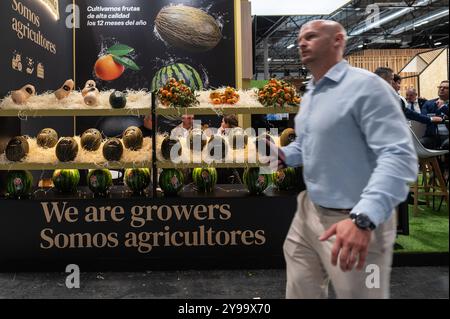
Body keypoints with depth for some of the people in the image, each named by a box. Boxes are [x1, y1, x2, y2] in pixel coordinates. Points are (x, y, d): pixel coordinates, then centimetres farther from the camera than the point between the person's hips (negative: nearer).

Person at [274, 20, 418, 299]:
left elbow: (399, 156, -27)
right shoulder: (310, 94, 13)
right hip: (309, 211, 9)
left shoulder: (366, 86, -17)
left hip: (354, 220, -8)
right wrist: (284, 155, 4)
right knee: (300, 291, 20)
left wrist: (363, 218, -38)